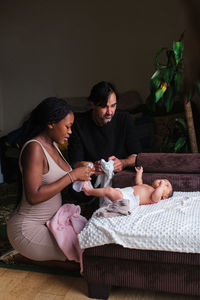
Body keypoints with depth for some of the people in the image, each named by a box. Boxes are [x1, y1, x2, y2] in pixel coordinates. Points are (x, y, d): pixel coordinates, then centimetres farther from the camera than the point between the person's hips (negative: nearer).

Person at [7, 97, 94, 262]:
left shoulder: (52, 144, 7)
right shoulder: (34, 148, -21)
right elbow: (34, 196, -27)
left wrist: (83, 171, -1)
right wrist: (73, 175, -23)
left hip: (49, 222, 9)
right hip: (28, 228, -9)